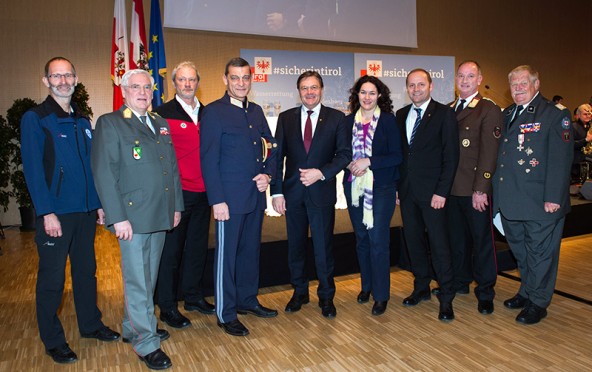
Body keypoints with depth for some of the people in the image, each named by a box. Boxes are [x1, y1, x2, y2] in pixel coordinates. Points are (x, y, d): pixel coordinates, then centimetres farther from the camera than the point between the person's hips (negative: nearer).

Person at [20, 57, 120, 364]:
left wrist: (99, 204, 8)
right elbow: (33, 169, -11)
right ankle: (53, 341, 22)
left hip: (86, 211, 6)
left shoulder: (82, 121, 12)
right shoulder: (35, 119, -6)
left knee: (86, 270, 16)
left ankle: (90, 324, 33)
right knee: (52, 278, 6)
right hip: (55, 213, -5)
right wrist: (47, 213, -17)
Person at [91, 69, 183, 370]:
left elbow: (172, 168, 17)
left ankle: (133, 328, 34)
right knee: (138, 282, 1)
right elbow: (104, 173, -11)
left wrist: (176, 206, 12)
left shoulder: (160, 124, 15)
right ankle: (146, 343, 13)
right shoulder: (110, 123, -4)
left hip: (160, 216, 7)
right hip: (132, 216, -7)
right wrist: (117, 217, -17)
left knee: (148, 277, 17)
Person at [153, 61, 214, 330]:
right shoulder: (163, 114, -5)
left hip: (202, 193, 6)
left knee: (198, 246, 15)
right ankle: (167, 307, 18)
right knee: (171, 249, 4)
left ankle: (193, 296, 32)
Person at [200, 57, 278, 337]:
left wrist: (268, 175, -2)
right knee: (227, 255, 4)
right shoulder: (213, 112, -7)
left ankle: (247, 300, 34)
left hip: (256, 196, 7)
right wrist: (217, 200, -17)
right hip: (230, 197, -6)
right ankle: (226, 314, 18)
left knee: (251, 250, 17)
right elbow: (209, 160, -11)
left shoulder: (256, 111, 13)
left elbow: (270, 148, 17)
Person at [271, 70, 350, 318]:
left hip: (322, 191, -2)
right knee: (295, 246, 12)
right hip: (293, 193, 2)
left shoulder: (336, 118, 2)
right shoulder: (286, 118, 6)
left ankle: (326, 297, 23)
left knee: (324, 247, 6)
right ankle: (299, 292, 30)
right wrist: (276, 191, -4)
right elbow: (277, 156, 3)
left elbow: (344, 153, -1)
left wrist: (322, 172, -15)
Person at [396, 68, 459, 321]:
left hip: (432, 191, -5)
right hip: (407, 190, 5)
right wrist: (397, 185, 5)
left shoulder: (445, 114, -4)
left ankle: (446, 298, 13)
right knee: (413, 241, 12)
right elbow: (398, 152, 12)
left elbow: (450, 156, -8)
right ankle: (421, 288, 28)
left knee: (439, 245, 0)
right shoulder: (401, 115, 11)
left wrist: (442, 191, -14)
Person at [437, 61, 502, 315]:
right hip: (450, 187, 5)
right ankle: (460, 282, 32)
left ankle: (485, 292, 20)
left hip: (475, 189, -5)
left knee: (482, 240, 6)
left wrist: (480, 189, -17)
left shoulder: (489, 110, -5)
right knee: (456, 237, 15)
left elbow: (489, 153, -12)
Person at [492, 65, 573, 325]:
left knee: (540, 252, 5)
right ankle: (527, 292, 35)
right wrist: (496, 193, 9)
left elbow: (561, 160, -13)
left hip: (541, 203, -6)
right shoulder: (507, 115, 13)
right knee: (520, 250, 18)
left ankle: (537, 302, 20)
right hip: (510, 201, 7)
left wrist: (554, 197, -18)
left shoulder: (555, 115, -6)